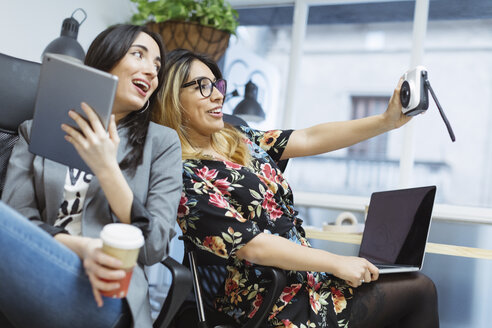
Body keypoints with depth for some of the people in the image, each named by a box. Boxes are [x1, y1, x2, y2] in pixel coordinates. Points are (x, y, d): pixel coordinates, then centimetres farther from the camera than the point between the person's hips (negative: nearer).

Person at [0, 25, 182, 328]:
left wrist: (106, 169, -5)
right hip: (31, 278, 2)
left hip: (103, 295, -2)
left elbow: (154, 248, 5)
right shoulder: (36, 131, 18)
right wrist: (83, 247, -15)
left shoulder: (162, 141, 13)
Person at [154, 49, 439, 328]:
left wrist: (388, 120, -5)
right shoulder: (184, 177, -18)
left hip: (307, 273, 8)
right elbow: (251, 246, -21)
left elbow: (310, 139, 3)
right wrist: (337, 263, -17)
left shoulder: (240, 140, 7)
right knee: (420, 289, -3)